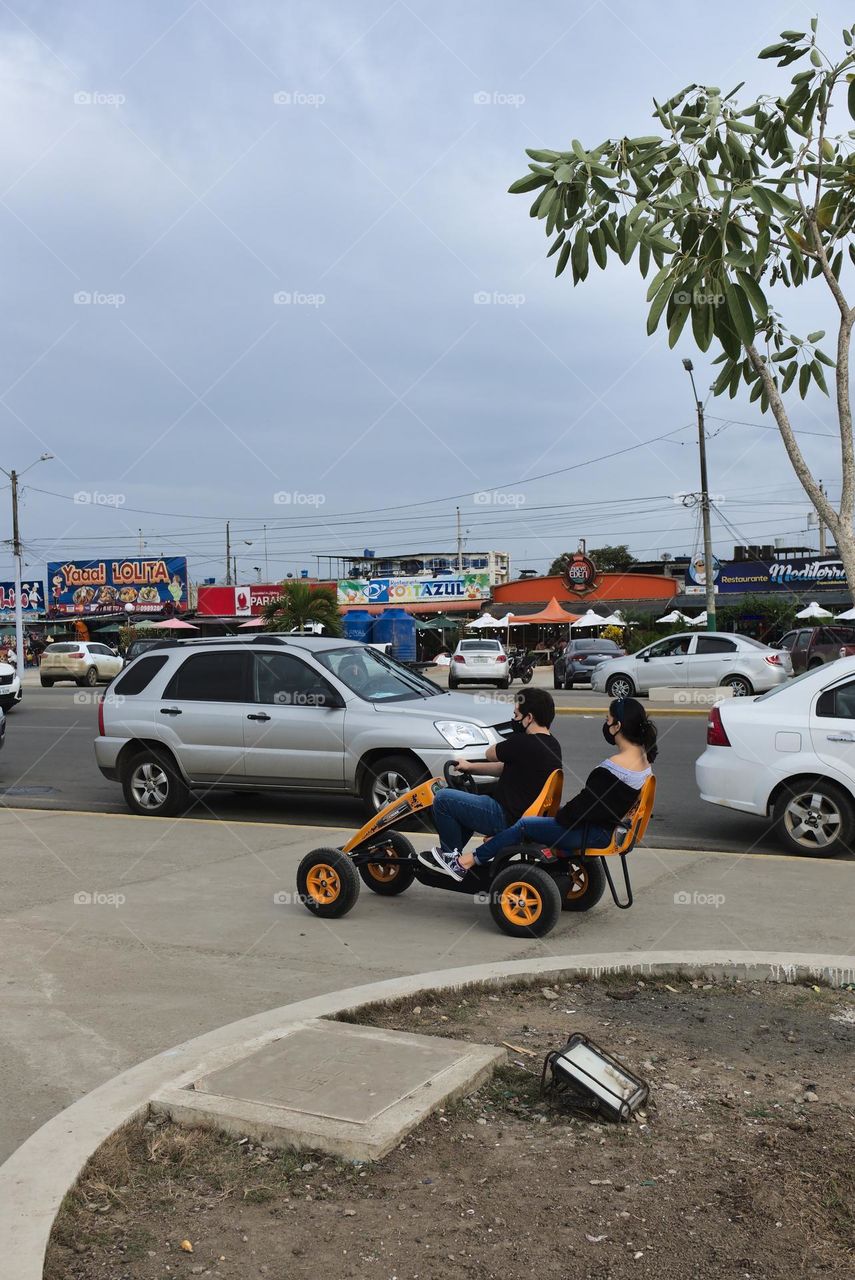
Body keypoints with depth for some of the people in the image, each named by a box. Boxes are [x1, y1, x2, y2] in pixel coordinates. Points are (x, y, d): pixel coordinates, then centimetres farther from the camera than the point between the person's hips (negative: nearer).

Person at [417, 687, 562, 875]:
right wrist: (470, 767, 22)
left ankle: (452, 857, 8)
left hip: (506, 820, -10)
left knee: (443, 798, -6)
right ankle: (450, 851, 33)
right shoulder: (552, 745, 7)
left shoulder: (523, 744, -24)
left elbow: (490, 754, -3)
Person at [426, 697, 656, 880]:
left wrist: (560, 814, -1)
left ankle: (465, 863, 2)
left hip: (596, 834, -10)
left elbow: (584, 805, -19)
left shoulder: (613, 767, -26)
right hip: (609, 826, 10)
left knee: (523, 826, -4)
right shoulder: (642, 757, 3)